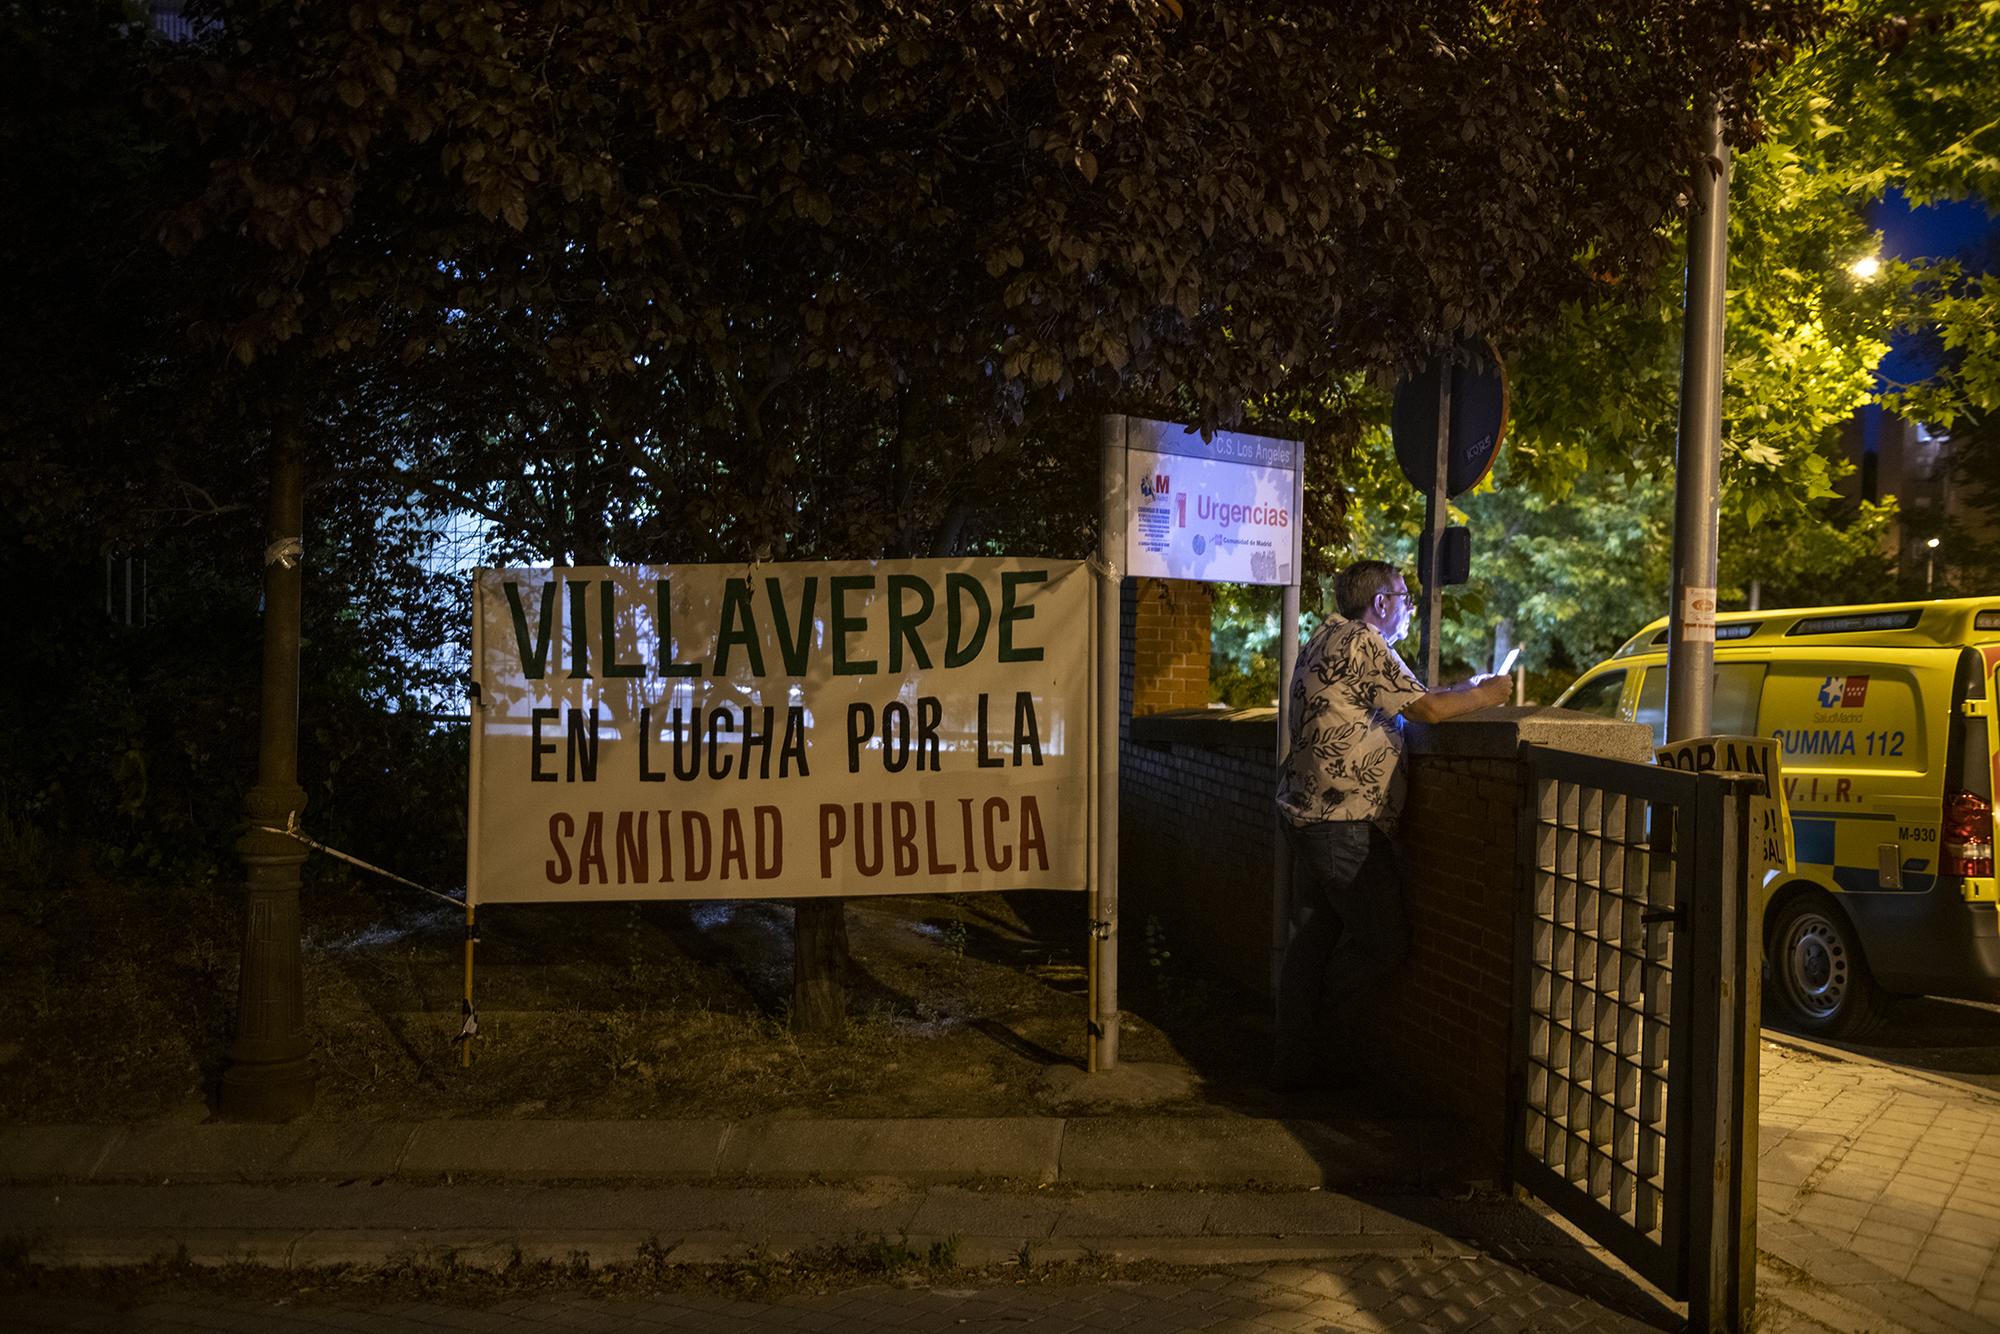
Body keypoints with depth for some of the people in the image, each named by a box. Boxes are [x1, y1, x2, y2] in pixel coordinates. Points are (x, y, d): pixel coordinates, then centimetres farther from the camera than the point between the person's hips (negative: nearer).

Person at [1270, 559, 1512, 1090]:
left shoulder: (1328, 639, 21)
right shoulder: (1362, 642, -12)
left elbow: (1401, 704, 23)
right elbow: (1427, 708, -15)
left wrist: (1462, 691, 20)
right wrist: (1485, 694, 1)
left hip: (1306, 812, 11)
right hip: (1343, 819, -11)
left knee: (1324, 928, 16)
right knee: (1386, 941, -5)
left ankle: (1295, 1058, 17)